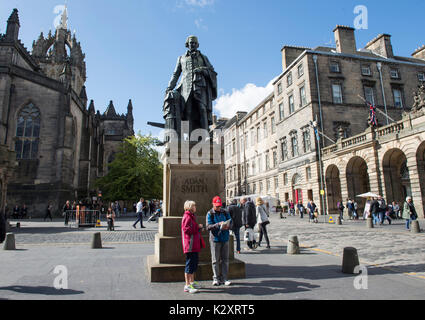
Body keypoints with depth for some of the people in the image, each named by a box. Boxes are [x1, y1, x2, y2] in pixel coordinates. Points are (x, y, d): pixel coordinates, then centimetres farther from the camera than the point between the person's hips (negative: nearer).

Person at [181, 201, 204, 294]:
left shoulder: (192, 216, 18)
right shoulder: (187, 217, -14)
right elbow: (186, 229, -23)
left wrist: (199, 227, 9)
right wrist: (198, 227, -15)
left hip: (195, 245, 10)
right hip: (190, 245, -10)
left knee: (195, 263, 17)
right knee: (190, 264, -5)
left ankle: (192, 282, 29)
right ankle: (187, 286, 2)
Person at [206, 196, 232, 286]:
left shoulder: (225, 213, 7)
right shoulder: (210, 214, -3)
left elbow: (231, 223, 5)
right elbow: (208, 226, -13)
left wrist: (227, 226, -18)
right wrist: (218, 224, -26)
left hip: (225, 239, 3)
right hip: (215, 239, -3)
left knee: (225, 259, 7)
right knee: (215, 260, 3)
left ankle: (224, 278, 17)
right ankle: (216, 278, 15)